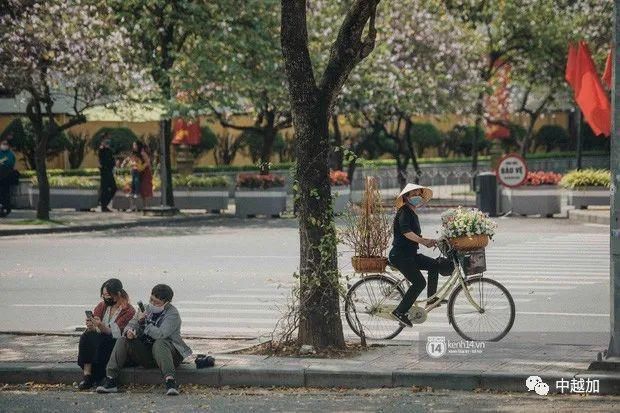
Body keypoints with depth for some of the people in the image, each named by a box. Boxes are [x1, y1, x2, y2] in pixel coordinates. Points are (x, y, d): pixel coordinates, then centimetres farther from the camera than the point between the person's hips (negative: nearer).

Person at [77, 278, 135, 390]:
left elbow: (116, 334, -15)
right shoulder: (102, 306, 12)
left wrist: (101, 326, -31)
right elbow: (93, 330, 3)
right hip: (99, 343, 5)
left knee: (97, 339, -32)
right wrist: (90, 327, -21)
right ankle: (86, 375, -32)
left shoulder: (129, 311, -5)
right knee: (86, 336, -25)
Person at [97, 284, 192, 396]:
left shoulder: (172, 314, -13)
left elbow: (160, 334, -28)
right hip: (146, 355, 6)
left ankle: (170, 381, -50)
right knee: (123, 341, -10)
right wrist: (129, 331, -18)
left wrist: (143, 322, -20)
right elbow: (133, 324, 7)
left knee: (159, 343, -38)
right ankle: (110, 380, -19)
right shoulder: (148, 309, 8)